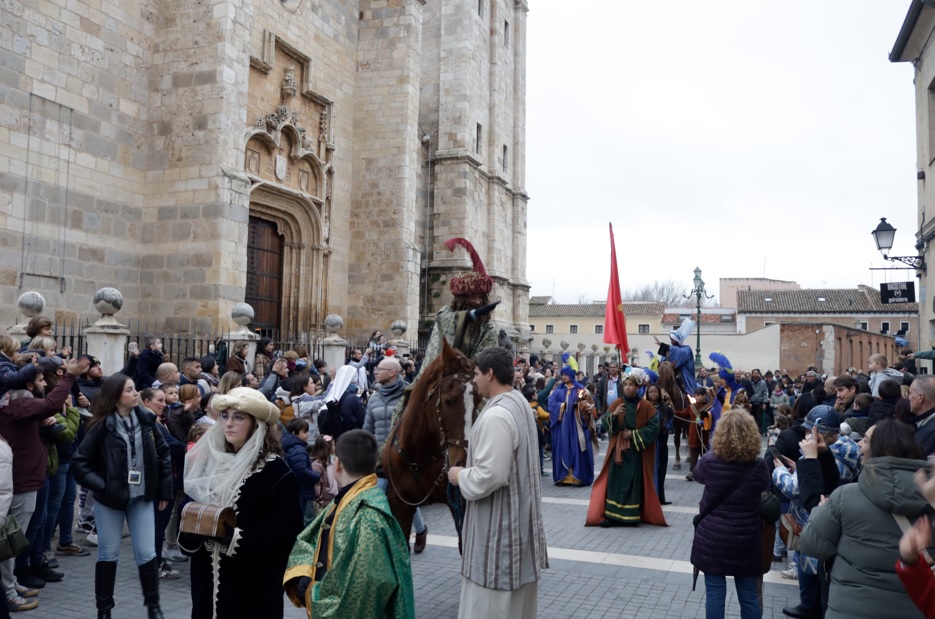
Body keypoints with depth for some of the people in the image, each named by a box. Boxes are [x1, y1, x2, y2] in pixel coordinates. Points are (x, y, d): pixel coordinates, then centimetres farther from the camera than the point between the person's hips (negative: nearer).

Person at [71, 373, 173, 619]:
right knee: (108, 554, 9)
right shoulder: (102, 426, -10)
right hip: (110, 498, -2)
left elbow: (163, 453, 6)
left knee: (146, 554, 3)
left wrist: (165, 489, 6)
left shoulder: (146, 420, -1)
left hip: (142, 497, 2)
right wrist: (101, 486, -15)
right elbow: (80, 461, -7)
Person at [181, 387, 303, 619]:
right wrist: (191, 530, -7)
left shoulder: (276, 471, -12)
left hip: (252, 583, -5)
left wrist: (233, 537, -22)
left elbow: (287, 529, -17)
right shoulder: (211, 461, 8)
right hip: (209, 576, 6)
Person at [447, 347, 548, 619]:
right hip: (517, 517, 10)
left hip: (498, 525, -10)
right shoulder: (519, 404, 8)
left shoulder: (496, 415, -24)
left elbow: (489, 477, -28)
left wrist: (460, 475, -11)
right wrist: (469, 470, 16)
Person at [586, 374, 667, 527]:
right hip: (618, 449, 2)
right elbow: (606, 424, 0)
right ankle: (612, 515, 1)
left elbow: (654, 427, -8)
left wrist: (634, 434, -14)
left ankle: (633, 515, 8)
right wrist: (613, 415, -20)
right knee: (616, 480, -1)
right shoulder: (616, 404, 4)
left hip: (637, 450, -2)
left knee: (635, 481, -1)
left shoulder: (646, 407, -4)